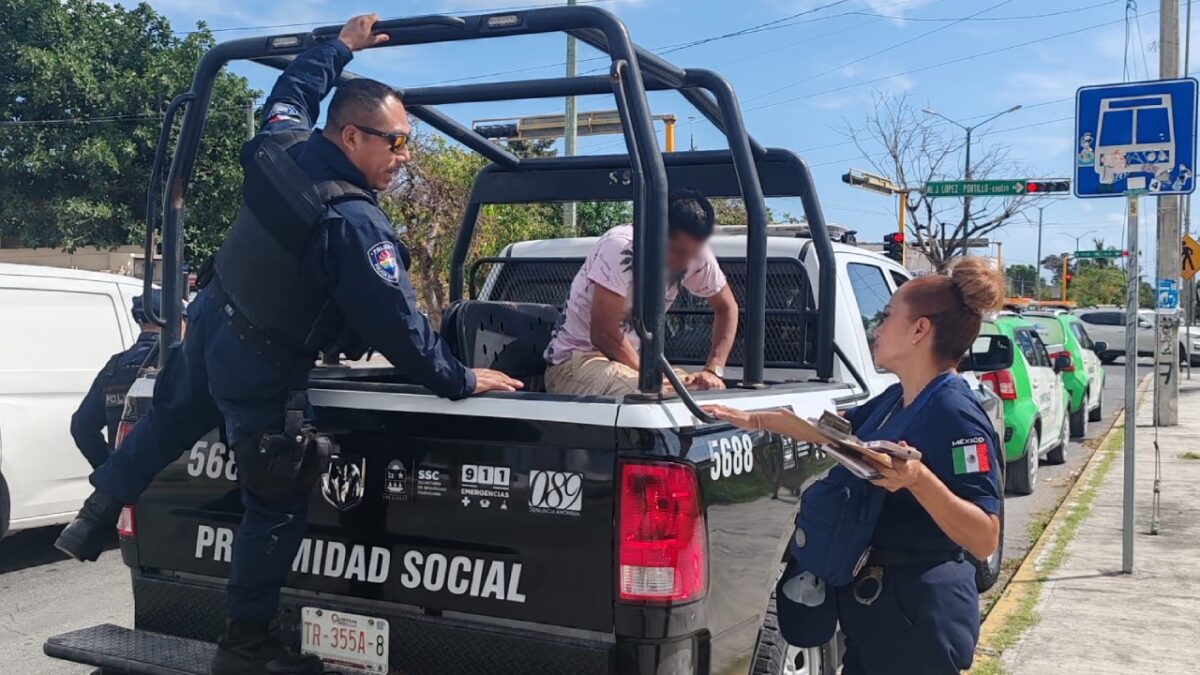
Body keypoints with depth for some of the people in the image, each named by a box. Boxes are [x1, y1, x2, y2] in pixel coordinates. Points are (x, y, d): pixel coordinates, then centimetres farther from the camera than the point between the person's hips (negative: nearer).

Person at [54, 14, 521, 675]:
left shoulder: (280, 146, -8)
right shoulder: (353, 224, -30)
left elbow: (291, 88, 16)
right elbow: (396, 325, -27)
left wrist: (340, 46, 26)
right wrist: (461, 380, -16)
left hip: (209, 322, 8)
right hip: (260, 372, -8)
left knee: (169, 419, 34)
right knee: (275, 506, 6)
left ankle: (96, 515, 50)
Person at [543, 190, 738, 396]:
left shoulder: (695, 252, -9)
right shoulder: (621, 248, -26)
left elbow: (727, 308, 6)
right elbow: (603, 334, -25)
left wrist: (713, 371, -8)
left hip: (629, 358, 6)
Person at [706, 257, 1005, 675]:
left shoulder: (955, 414, -21)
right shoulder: (895, 401, 5)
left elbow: (985, 540, -24)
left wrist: (919, 479, -37)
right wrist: (752, 419, 22)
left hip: (919, 613, -8)